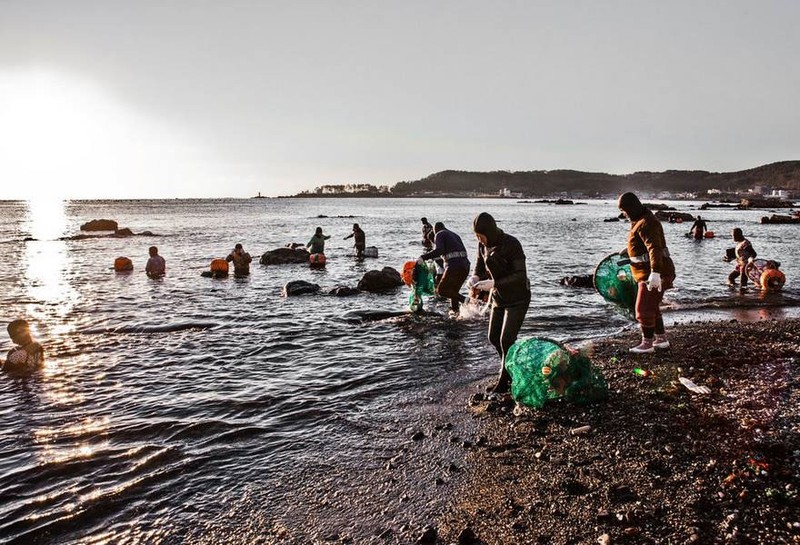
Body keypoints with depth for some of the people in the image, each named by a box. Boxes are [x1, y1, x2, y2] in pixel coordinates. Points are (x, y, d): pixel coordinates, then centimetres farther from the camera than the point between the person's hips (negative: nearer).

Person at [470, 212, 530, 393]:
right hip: (499, 297, 7)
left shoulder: (512, 244, -24)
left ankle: (504, 381, 10)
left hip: (518, 298, -7)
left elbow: (521, 275, -25)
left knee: (506, 340, -9)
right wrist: (475, 280, -17)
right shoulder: (483, 245, -3)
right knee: (494, 338, 12)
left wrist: (493, 283, -33)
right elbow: (480, 268, 6)